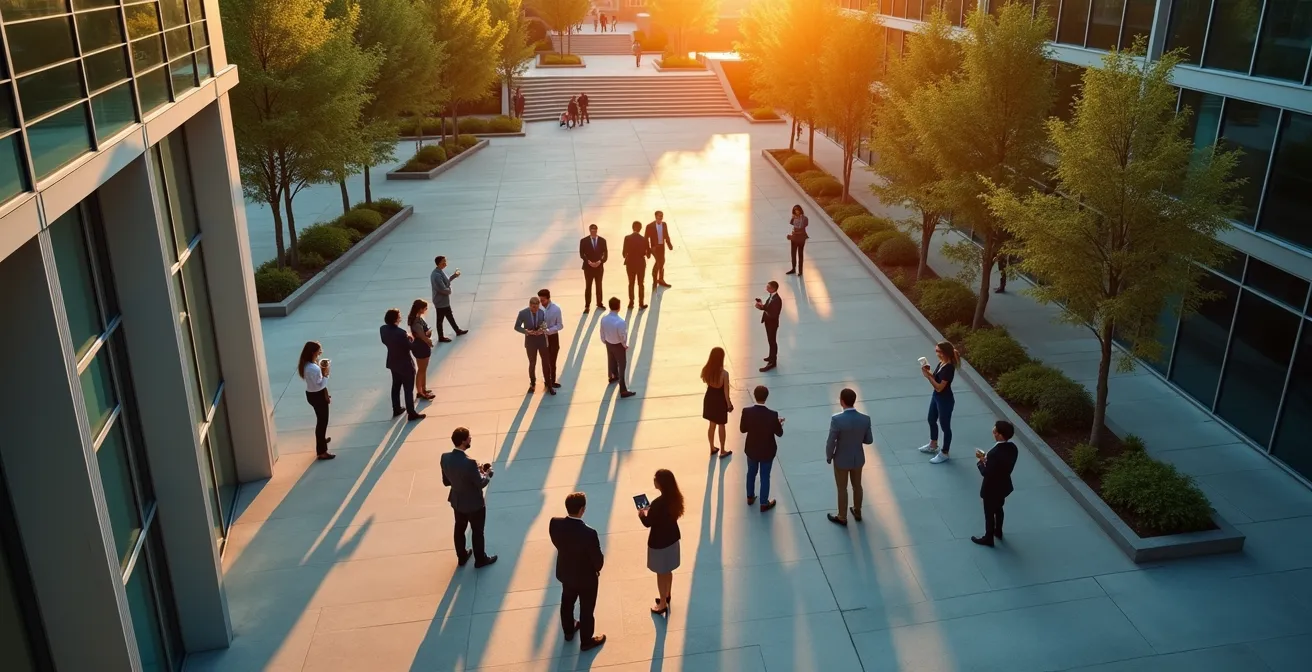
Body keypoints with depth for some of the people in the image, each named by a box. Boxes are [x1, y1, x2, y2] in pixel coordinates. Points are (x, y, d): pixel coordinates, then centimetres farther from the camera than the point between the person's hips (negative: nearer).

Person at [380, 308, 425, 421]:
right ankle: (411, 414, 18)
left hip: (393, 363, 7)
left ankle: (396, 409, 38)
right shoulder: (401, 333, -33)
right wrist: (409, 338, -4)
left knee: (396, 386, 24)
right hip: (405, 365, -7)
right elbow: (409, 347, -22)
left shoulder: (383, 329, -10)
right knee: (409, 389, 8)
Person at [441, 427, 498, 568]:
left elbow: (446, 481, -2)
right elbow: (481, 483, -23)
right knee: (477, 532, 17)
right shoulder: (469, 462, -36)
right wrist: (487, 473, -4)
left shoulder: (445, 458, -15)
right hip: (474, 504, -6)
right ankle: (480, 559, 36)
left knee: (459, 529, 26)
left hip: (457, 501, 6)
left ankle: (462, 557, 45)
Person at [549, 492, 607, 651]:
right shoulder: (589, 533, -38)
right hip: (586, 577, -5)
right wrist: (596, 569, 1)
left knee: (567, 602, 30)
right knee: (586, 609, 19)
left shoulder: (555, 524, -24)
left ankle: (569, 631, 54)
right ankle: (586, 641, 41)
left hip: (565, 572, 5)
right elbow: (598, 559, -23)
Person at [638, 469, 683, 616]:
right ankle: (666, 596, 45)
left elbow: (648, 523, -18)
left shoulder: (658, 503, -32)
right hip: (672, 538, 7)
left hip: (659, 542, -7)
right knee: (668, 571, 26)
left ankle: (662, 604, 26)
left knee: (661, 573, 11)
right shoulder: (675, 497, -8)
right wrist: (650, 510, 7)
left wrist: (641, 514, 1)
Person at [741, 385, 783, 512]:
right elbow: (779, 433, -12)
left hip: (751, 449, 2)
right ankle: (764, 504, 30)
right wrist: (779, 423, 7)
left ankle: (750, 497, 44)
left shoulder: (746, 412, -21)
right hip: (767, 451, -2)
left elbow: (742, 429, -7)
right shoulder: (772, 415, -27)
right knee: (765, 477, 16)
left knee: (751, 473, 26)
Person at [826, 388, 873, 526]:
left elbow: (831, 442, -20)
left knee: (842, 489, 16)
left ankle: (842, 518, 32)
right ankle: (857, 512, 44)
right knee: (857, 486, 25)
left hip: (841, 460, -4)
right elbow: (869, 440, -4)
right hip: (858, 458, 4)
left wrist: (828, 457, -2)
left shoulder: (837, 419, -28)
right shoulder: (865, 419, -17)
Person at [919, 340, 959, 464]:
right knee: (932, 420, 25)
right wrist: (928, 372, -9)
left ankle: (944, 453, 23)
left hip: (945, 400, -10)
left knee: (945, 426, 7)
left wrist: (928, 376, -28)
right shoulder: (941, 363, -2)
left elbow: (939, 387, -28)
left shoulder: (948, 368, -30)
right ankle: (933, 445, 46)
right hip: (936, 397, 10)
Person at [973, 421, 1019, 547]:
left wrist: (981, 460, -13)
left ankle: (988, 538, 32)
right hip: (1004, 485, 8)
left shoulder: (995, 453, -36)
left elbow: (986, 473, -27)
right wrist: (987, 458, -2)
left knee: (989, 513, 14)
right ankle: (998, 531, 50)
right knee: (998, 509, 30)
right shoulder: (1012, 448, -12)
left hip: (992, 488, -8)